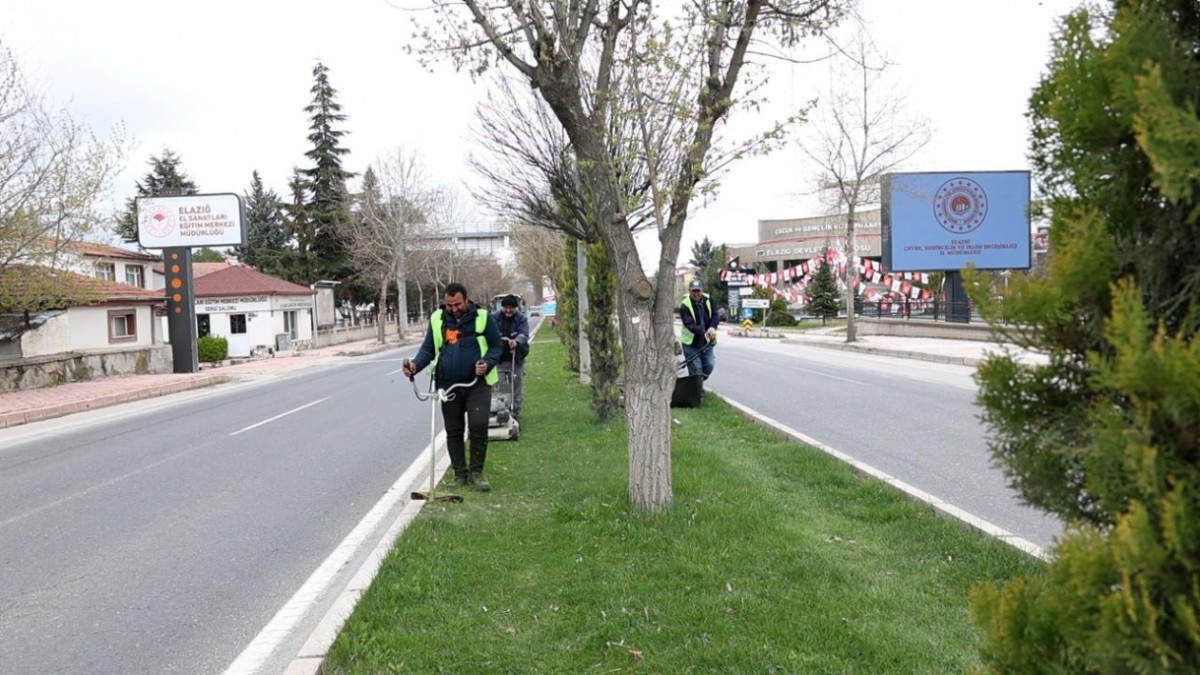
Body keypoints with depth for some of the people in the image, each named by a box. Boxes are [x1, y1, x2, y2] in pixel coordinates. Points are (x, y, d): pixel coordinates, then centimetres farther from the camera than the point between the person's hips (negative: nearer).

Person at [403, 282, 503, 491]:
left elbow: (496, 346, 3)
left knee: (479, 426, -10)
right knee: (453, 431, 9)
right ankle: (460, 474, 21)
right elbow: (428, 349, 9)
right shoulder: (437, 319, 5)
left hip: (477, 383, -3)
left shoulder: (482, 317, -3)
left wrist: (487, 364, -16)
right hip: (448, 385, 3)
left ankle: (476, 472, 7)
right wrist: (415, 365, -10)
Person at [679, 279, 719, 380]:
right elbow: (690, 325, -26)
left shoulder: (709, 300, -2)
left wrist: (712, 328, -26)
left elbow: (715, 316, -4)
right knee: (696, 369, -5)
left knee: (710, 365, -1)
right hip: (691, 342, -4)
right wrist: (704, 333, -40)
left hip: (707, 341, 4)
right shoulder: (684, 305, -17)